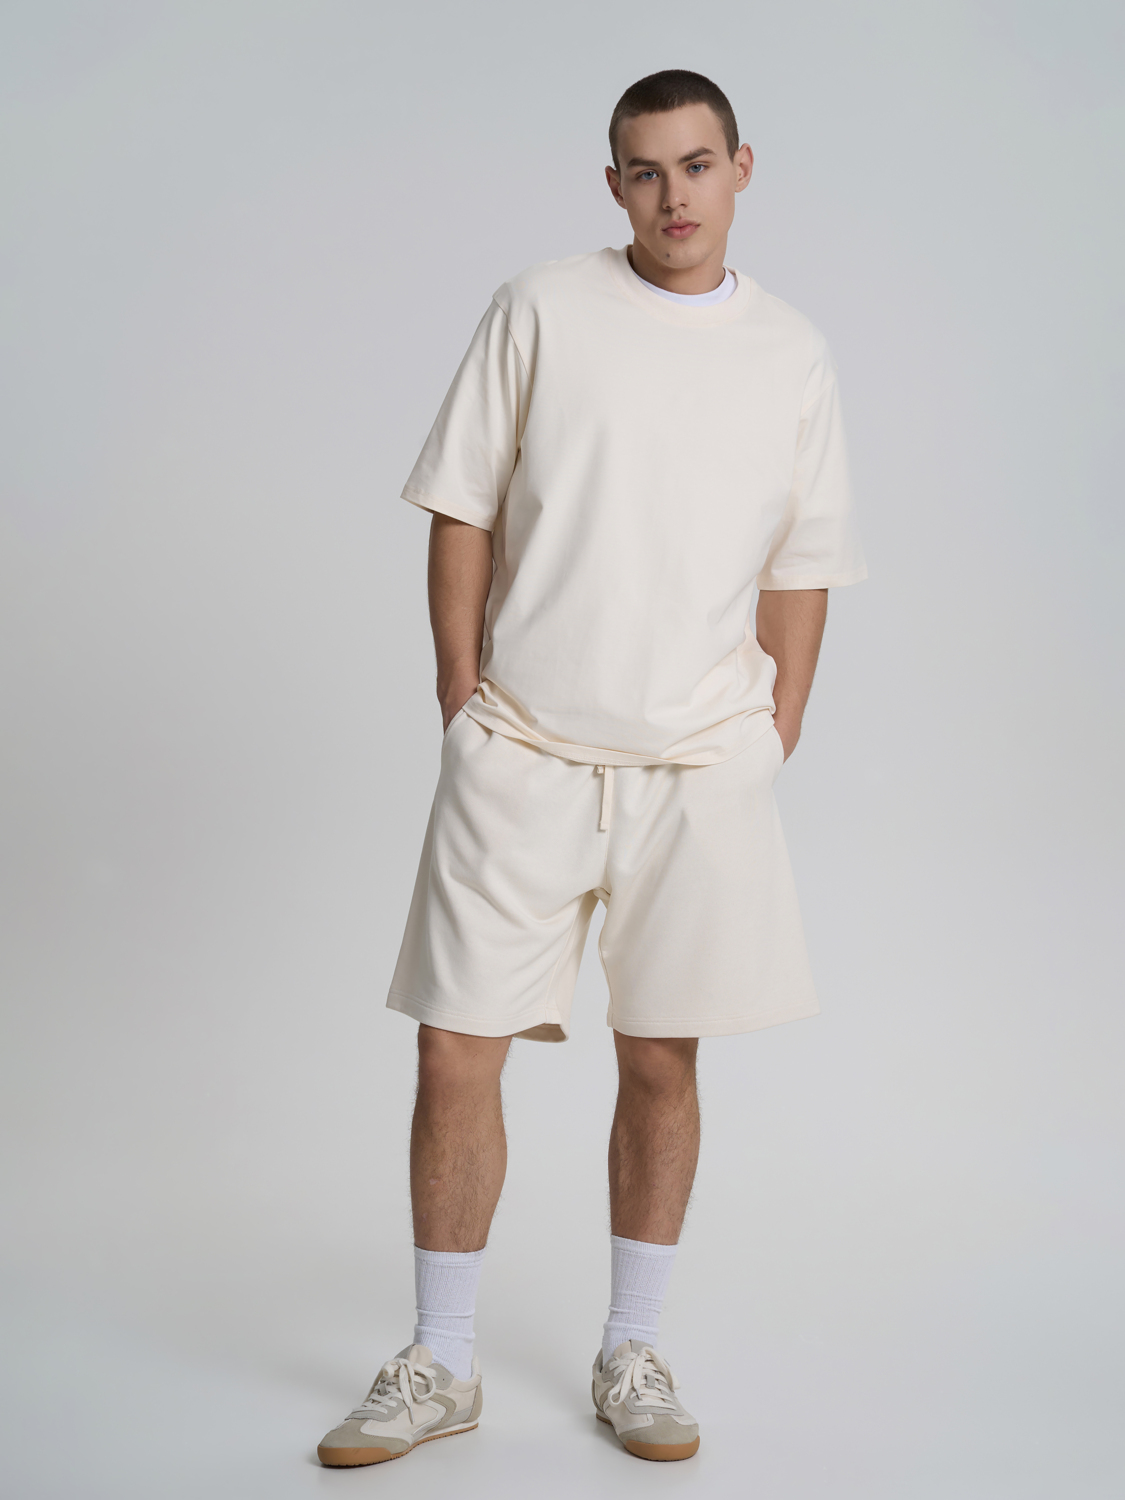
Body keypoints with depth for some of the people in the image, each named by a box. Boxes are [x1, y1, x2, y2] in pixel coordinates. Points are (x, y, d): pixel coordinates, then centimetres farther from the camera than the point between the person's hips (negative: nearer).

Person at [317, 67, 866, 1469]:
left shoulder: (794, 356, 7)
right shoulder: (538, 310, 2)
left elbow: (798, 577, 10)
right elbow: (462, 516, 3)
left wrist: (769, 757, 5)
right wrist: (464, 712, -1)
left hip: (699, 763, 1)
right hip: (518, 754, -1)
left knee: (661, 1060, 7)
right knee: (457, 1052, -1)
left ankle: (631, 1351, 24)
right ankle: (440, 1364, 16)